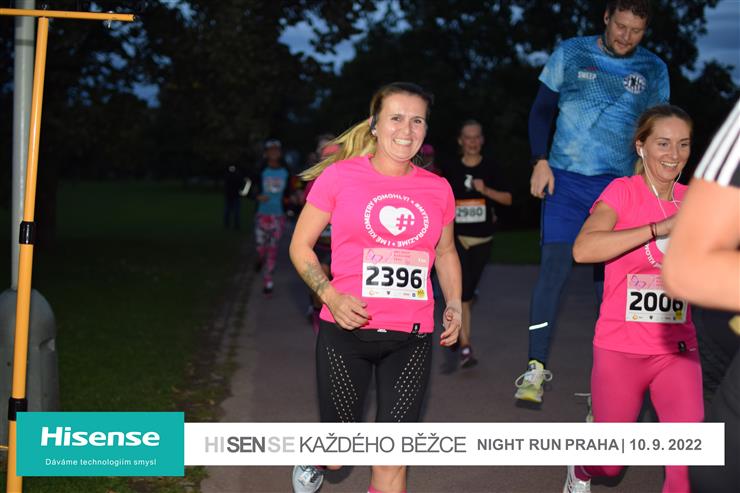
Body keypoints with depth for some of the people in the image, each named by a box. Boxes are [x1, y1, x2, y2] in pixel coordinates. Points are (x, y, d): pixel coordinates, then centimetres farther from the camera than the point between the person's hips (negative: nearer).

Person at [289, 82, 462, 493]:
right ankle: (312, 460, 46)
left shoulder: (438, 189, 4)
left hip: (411, 338, 2)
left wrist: (454, 305, 7)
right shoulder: (339, 176, -5)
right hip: (346, 332, -2)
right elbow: (301, 246, 0)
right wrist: (331, 297, -14)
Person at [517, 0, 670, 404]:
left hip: (619, 188, 2)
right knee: (554, 265, -12)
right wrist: (541, 162, -3)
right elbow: (541, 110, 8)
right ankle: (536, 368, -10)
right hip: (565, 180, -1)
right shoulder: (571, 54, 5)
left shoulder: (654, 71, 9)